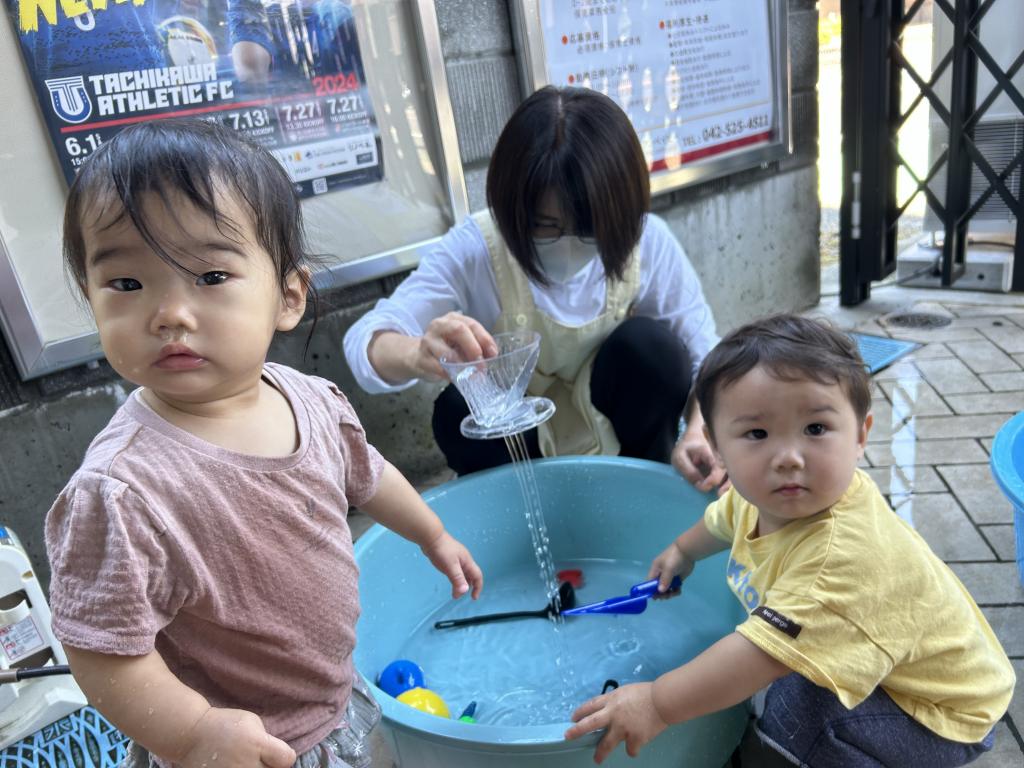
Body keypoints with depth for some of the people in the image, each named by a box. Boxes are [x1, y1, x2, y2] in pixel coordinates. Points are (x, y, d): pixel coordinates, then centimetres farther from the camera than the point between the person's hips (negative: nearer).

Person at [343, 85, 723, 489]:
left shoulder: (647, 241, -20)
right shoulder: (475, 249, -24)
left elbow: (703, 355, -13)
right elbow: (367, 342, -33)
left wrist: (699, 434, -34)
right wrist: (419, 355, -57)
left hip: (621, 445, 1)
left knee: (650, 342, -26)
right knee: (458, 411, -30)